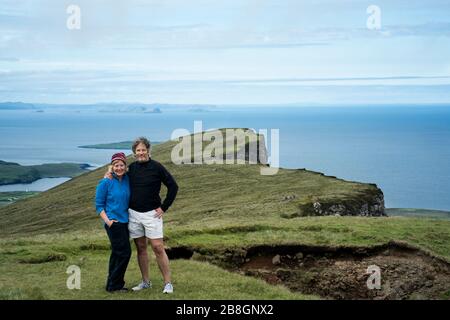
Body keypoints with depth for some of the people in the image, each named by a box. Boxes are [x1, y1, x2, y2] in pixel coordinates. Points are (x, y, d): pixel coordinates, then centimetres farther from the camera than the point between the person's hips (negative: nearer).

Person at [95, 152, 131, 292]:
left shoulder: (127, 180, 5)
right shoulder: (106, 183, -9)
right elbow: (99, 205, -6)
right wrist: (107, 221, -16)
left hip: (124, 222, 6)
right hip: (113, 222, -6)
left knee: (117, 253, 14)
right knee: (125, 252, -10)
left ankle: (113, 284, 25)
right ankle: (114, 285, 1)